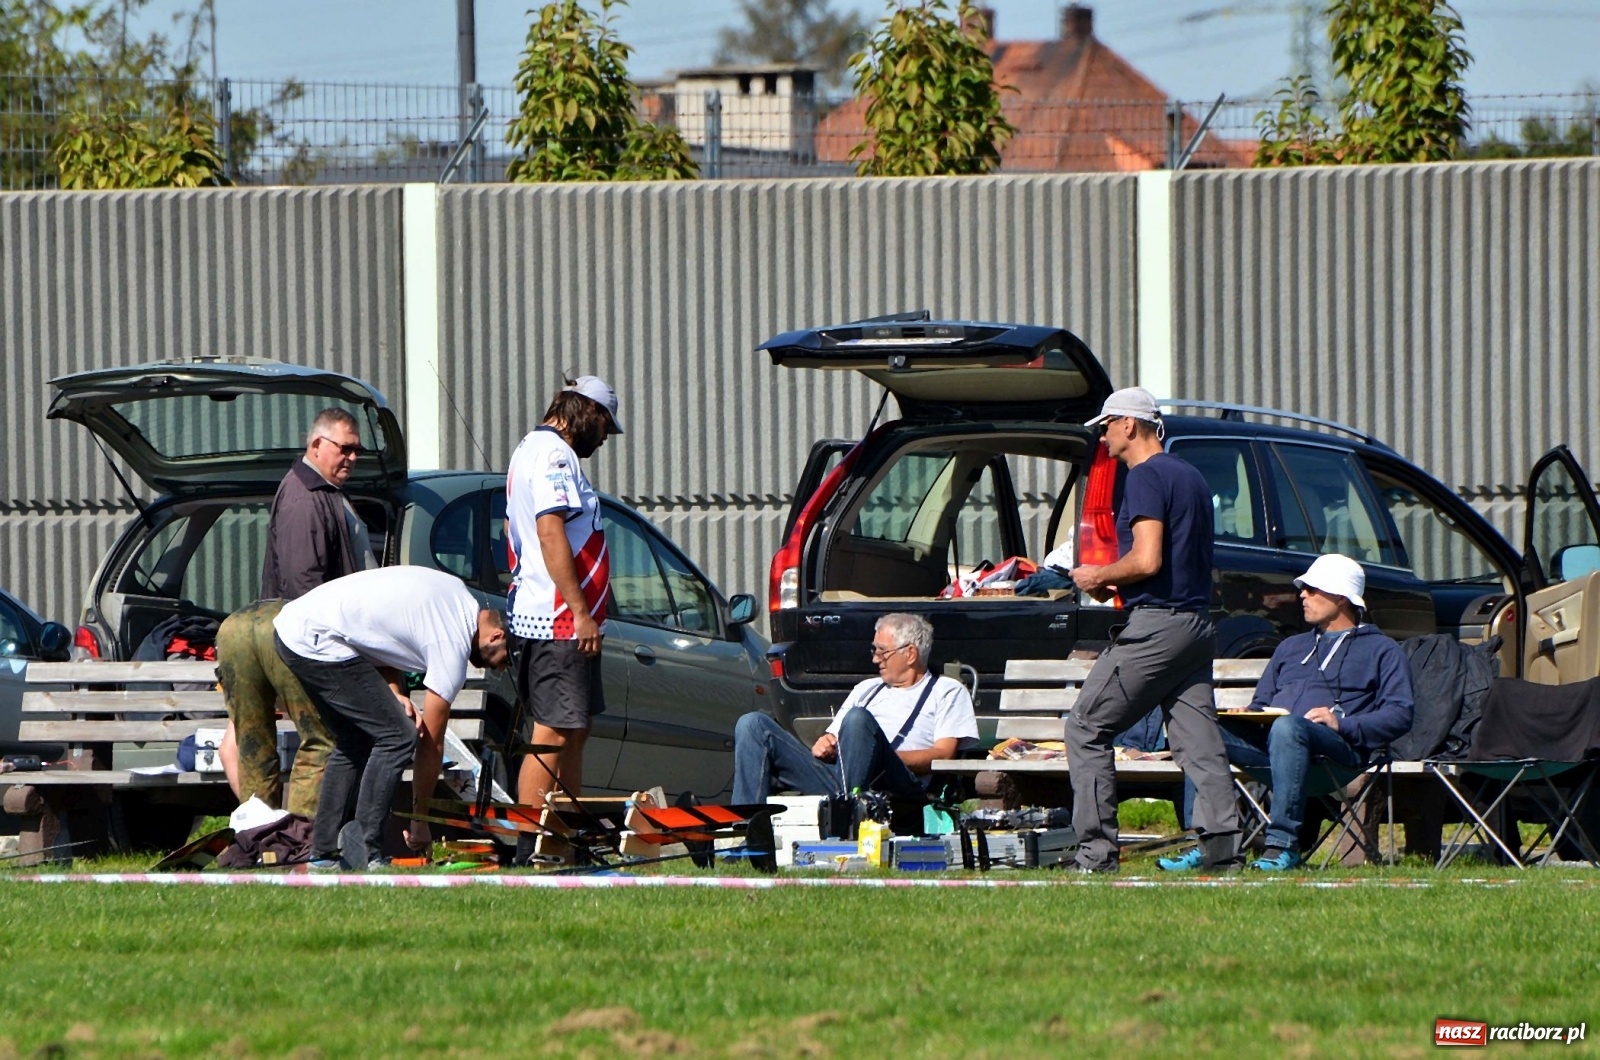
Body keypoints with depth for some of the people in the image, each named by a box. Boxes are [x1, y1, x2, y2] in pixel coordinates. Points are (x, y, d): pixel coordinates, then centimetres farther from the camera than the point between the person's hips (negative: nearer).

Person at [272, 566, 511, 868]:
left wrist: (395, 693, 3)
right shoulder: (453, 646, -10)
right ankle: (364, 851, -9)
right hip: (317, 643, -10)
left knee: (355, 741, 19)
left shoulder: (457, 594, 14)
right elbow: (431, 741, -3)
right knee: (397, 736, -9)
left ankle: (324, 852, 18)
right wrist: (420, 823, 7)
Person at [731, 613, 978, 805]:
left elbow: (943, 756, 3)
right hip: (834, 779, 6)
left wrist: (882, 757, -10)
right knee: (753, 725, -9)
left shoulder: (948, 692, 17)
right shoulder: (867, 689, 35)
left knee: (857, 719, -36)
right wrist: (824, 744, 5)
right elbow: (832, 738, 31)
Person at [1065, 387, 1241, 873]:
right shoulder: (1190, 477, 19)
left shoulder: (1146, 477, -10)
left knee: (1086, 728, -2)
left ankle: (1097, 851, -7)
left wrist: (1099, 576, -3)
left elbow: (1147, 560, -20)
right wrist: (1117, 583, 22)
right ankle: (1223, 853, -6)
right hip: (1197, 625, 9)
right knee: (1199, 741, 4)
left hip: (1155, 624, -9)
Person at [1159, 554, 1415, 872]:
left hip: (1338, 746, -6)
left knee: (1286, 727, -40)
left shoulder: (1382, 651, 16)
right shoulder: (1291, 647, 35)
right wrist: (1246, 717, 5)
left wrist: (1343, 724, -14)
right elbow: (1261, 704, 31)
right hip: (1270, 741, 6)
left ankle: (1283, 845, -43)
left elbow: (1400, 714, 2)